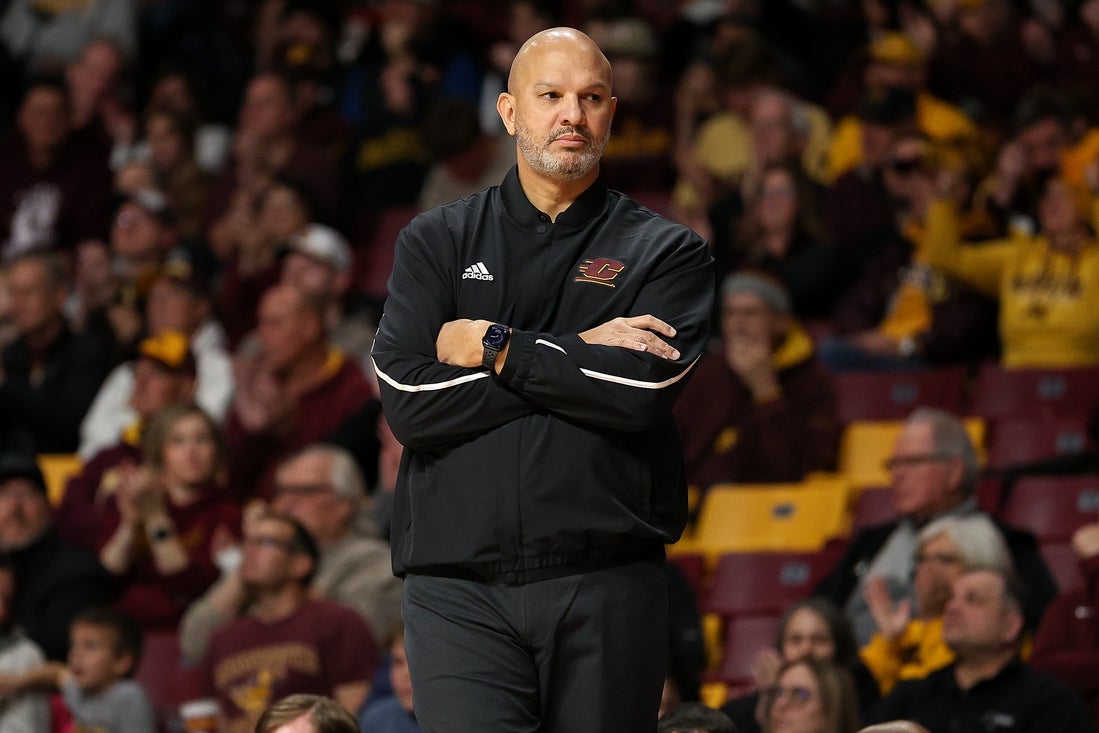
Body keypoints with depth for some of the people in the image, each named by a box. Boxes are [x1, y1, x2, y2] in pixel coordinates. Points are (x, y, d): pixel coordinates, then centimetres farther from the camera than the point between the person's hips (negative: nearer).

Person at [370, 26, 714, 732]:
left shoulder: (667, 251, 8)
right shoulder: (436, 242, 12)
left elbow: (646, 394, -10)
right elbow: (408, 403, -4)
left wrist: (494, 348, -4)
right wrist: (579, 357, -6)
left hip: (607, 589, 0)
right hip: (459, 587, 0)